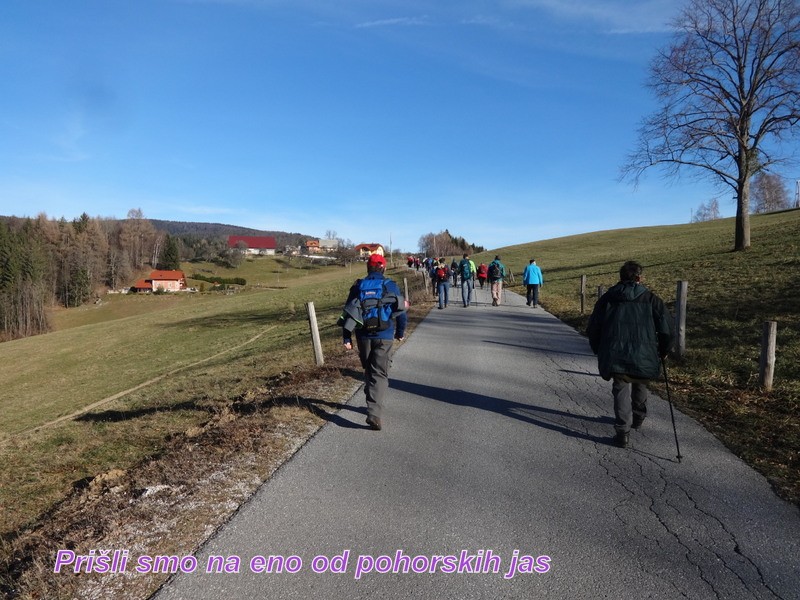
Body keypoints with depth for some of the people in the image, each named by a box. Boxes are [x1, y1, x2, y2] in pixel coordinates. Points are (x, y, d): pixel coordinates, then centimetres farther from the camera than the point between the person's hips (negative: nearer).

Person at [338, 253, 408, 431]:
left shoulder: (358, 286, 4)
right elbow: (401, 311, 1)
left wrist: (346, 338, 2)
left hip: (364, 336, 3)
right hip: (384, 336, -2)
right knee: (380, 374, -1)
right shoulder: (390, 286, -1)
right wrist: (400, 333, 16)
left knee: (369, 371, 21)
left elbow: (348, 313, 0)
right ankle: (374, 413, -13)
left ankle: (373, 404, 34)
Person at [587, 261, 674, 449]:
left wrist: (599, 352, 20)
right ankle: (638, 418, 45)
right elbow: (667, 327, 0)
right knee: (640, 385, 26)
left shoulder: (608, 298, 7)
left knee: (621, 389, 10)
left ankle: (623, 432, 0)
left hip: (614, 356, 0)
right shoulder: (650, 299, 4)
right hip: (643, 356, 0)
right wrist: (664, 351, 15)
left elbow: (593, 328, 7)